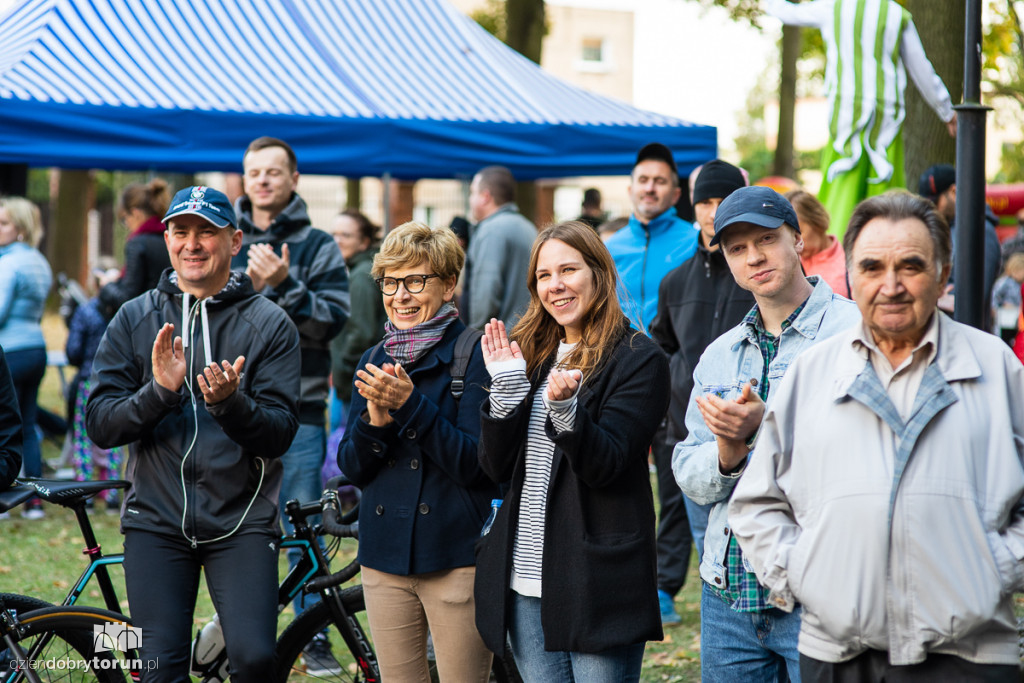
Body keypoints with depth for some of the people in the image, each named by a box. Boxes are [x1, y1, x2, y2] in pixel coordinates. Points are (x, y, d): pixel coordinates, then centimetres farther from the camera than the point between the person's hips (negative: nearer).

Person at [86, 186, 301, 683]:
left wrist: (230, 403, -25)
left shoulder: (269, 323, 1)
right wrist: (158, 391, -18)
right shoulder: (134, 320, 7)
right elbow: (99, 425, 0)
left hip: (242, 522, -1)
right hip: (156, 519, 2)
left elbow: (279, 435, -6)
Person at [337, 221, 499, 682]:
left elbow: (474, 464, -14)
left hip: (456, 557, -5)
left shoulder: (473, 355, -7)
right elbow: (352, 467, 8)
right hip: (384, 555, 6)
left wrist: (409, 403, -22)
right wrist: (375, 420, -13)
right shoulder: (374, 361, 11)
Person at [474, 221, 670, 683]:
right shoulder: (530, 354, 12)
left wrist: (564, 408, -31)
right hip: (525, 580, 6)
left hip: (599, 583, -6)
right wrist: (506, 386, -7)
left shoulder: (638, 359, -4)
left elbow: (604, 465, -14)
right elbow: (496, 467, 5)